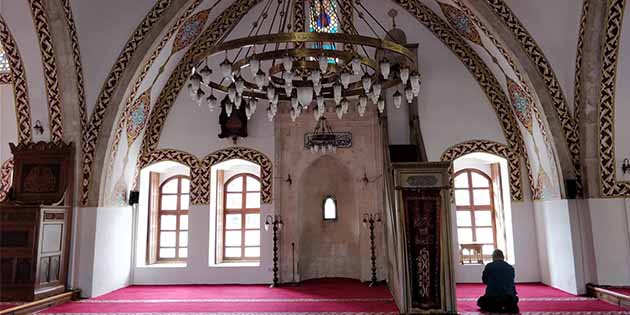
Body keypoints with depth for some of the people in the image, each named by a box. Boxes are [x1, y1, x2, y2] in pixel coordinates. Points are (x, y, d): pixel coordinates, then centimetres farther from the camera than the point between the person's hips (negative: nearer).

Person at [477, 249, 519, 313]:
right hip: (509, 297, 3)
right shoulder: (510, 267, 9)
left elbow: (484, 281, 12)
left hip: (492, 297, -3)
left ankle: (495, 308, -3)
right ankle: (510, 307, 3)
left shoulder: (489, 266, 0)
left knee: (480, 302, 26)